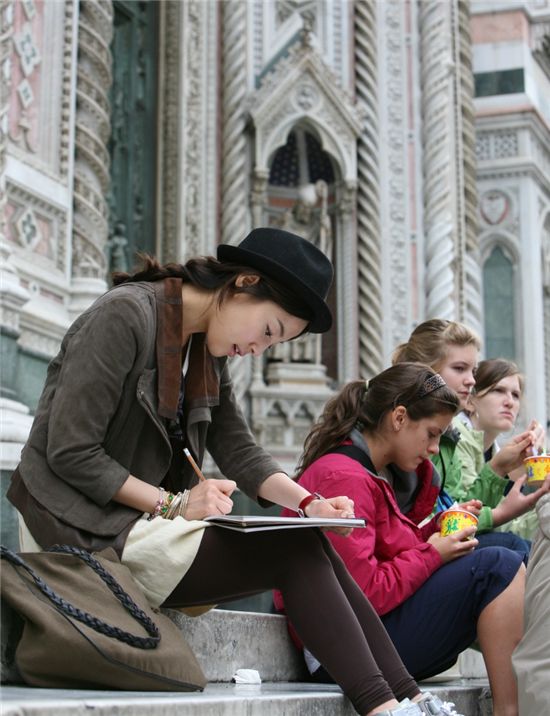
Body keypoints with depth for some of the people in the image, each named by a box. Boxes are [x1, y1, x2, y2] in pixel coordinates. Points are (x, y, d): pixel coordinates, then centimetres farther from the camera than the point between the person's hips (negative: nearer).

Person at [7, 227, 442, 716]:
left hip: (143, 524, 8)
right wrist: (172, 503, -17)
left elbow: (241, 453, 9)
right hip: (88, 530, -8)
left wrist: (309, 503, -7)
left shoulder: (209, 351, 11)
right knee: (293, 552, -19)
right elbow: (70, 454, -18)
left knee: (310, 548, -10)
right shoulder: (126, 315, -15)